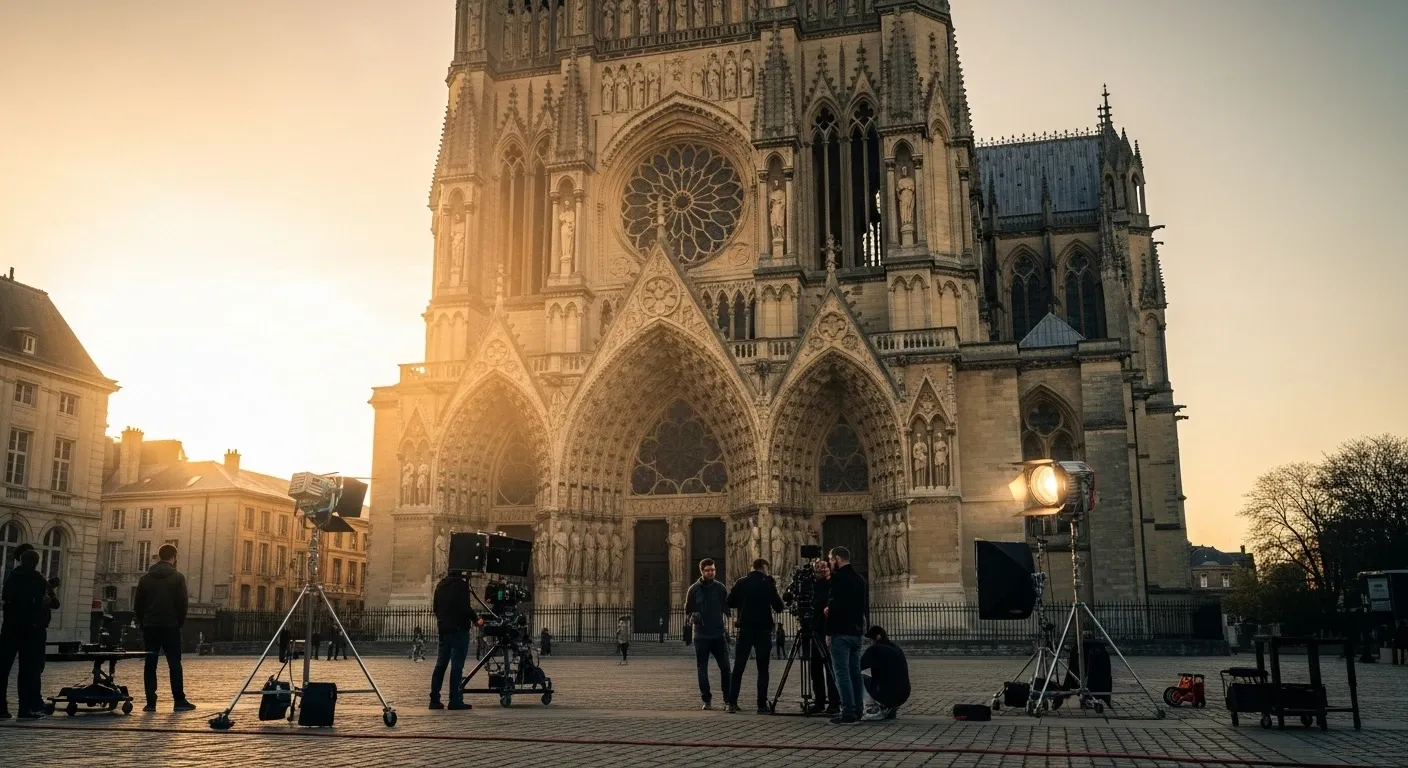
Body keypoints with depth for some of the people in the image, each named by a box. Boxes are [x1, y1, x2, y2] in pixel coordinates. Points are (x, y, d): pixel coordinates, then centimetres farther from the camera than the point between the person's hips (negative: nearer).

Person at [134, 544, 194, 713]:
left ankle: (151, 702, 1)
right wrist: (180, 622, 5)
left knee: (150, 665, 5)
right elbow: (182, 603, -8)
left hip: (149, 627, 3)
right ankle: (179, 701, -1)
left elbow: (137, 605, 8)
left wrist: (143, 623, 16)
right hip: (170, 627, -3)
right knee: (174, 664, 1)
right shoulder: (177, 577, -4)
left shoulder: (146, 578, 8)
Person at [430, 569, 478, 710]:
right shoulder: (461, 584, -12)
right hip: (458, 629, -7)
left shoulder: (440, 585, 12)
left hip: (443, 629, 7)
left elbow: (436, 608, 18)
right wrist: (476, 619, -3)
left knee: (440, 664, 11)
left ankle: (434, 699, 11)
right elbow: (465, 608, -18)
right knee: (457, 665, -5)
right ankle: (455, 700, -6)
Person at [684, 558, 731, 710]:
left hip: (718, 635, 0)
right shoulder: (694, 589, 2)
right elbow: (688, 610, 9)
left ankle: (729, 699, 5)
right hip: (701, 636, 0)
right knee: (702, 670, 3)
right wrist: (693, 617, -5)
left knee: (725, 668, -5)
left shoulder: (720, 588, 4)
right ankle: (707, 699, 13)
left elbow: (727, 609, 8)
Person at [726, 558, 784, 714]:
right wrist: (777, 597, 12)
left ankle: (732, 703, 4)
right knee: (762, 669, 2)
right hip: (763, 630, -3)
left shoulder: (740, 583, 2)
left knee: (738, 667, 8)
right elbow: (778, 607, -6)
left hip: (745, 629, 3)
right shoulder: (768, 584, -7)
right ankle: (762, 705, -1)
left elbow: (730, 603, 7)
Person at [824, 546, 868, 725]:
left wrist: (829, 632, -12)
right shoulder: (859, 578, 13)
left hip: (841, 632, -8)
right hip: (856, 631, 8)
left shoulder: (838, 578, -11)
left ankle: (848, 714, -10)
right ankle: (856, 713, 13)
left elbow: (835, 606, -18)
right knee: (855, 672, 11)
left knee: (842, 673, -7)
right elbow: (866, 607, 18)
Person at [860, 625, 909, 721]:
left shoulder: (875, 649, -8)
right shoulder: (898, 649, 14)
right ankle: (891, 708, 12)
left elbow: (858, 667, -4)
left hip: (886, 696, -7)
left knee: (858, 677, 6)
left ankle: (882, 709, 1)